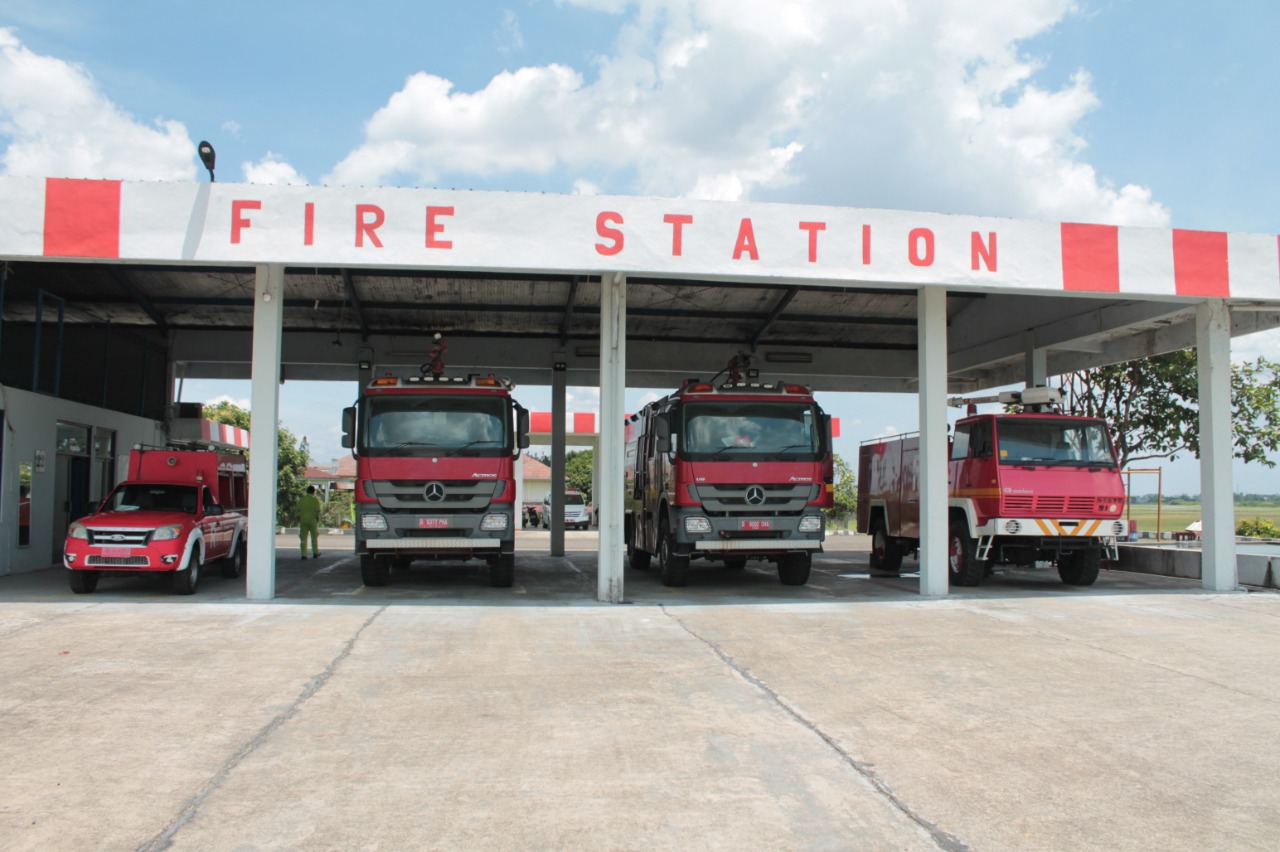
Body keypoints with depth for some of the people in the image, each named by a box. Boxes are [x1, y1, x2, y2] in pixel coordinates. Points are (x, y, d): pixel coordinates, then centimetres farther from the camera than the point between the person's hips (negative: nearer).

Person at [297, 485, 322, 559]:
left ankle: (304, 554, -1)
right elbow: (317, 511, -9)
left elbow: (298, 510, 4)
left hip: (303, 520, 2)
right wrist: (318, 519, 1)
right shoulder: (315, 499, -6)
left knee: (303, 538, 3)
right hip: (313, 520, -2)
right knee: (314, 537, 11)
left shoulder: (301, 499, 4)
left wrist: (299, 520, 11)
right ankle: (315, 553, 14)